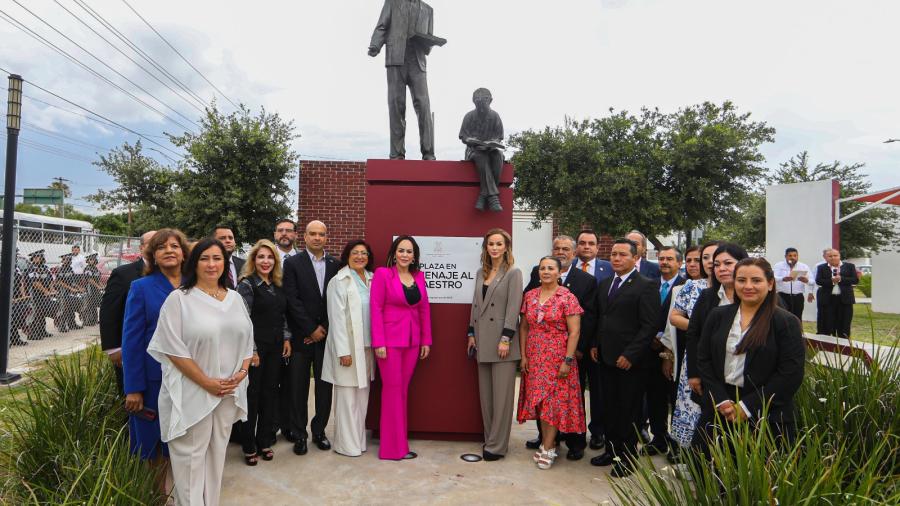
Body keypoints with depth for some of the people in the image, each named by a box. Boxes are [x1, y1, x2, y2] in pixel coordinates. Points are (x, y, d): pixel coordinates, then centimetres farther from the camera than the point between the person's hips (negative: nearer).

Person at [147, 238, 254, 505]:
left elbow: (247, 338, 11)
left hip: (229, 391, 5)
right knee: (191, 455, 6)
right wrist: (207, 382, -15)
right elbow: (173, 348, -13)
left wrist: (242, 372, -5)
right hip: (192, 391, -5)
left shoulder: (235, 298, 7)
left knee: (216, 451, 16)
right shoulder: (179, 298, -9)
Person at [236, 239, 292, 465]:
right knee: (251, 394, 3)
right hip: (255, 347, -6)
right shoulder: (247, 284, -9)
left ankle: (265, 441, 23)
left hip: (275, 348, 6)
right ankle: (249, 446, 17)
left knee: (270, 392, 11)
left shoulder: (277, 285, 10)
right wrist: (252, 350, -15)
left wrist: (286, 339, 7)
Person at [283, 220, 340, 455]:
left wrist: (324, 328, -5)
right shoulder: (293, 263, -2)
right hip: (301, 336, -2)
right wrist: (311, 329, -10)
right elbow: (292, 300, -8)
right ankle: (299, 434, 19)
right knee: (299, 388, 6)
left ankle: (319, 430, 23)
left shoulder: (335, 265, 6)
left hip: (326, 335, 2)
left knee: (325, 386, 8)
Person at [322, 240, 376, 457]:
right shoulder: (339, 281, -6)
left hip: (367, 347, 5)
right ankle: (346, 444, 14)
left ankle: (359, 440, 24)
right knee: (347, 396, 2)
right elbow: (337, 317, -10)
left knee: (362, 396, 12)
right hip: (348, 346, -5)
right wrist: (343, 351, -14)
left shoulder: (371, 280, 9)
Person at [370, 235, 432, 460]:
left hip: (413, 341, 5)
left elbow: (424, 309, 12)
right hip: (390, 340, -4)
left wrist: (426, 340, 9)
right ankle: (394, 447, 12)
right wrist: (379, 342, -13)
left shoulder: (419, 276, 9)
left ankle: (398, 442, 21)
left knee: (402, 390, 10)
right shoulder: (382, 274, -5)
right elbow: (376, 308, -8)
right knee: (392, 389, 1)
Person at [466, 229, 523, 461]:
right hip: (483, 341, 6)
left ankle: (497, 445, 7)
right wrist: (471, 334, 11)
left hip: (502, 341, -6)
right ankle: (490, 438, 22)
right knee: (485, 394, 11)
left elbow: (513, 307, -11)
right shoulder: (481, 272, 14)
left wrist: (506, 339, -16)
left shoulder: (513, 273, -5)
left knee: (501, 395, -1)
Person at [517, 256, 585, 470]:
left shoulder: (567, 297, -8)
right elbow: (523, 327, 9)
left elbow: (574, 331, -11)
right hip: (534, 358, 5)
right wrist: (523, 355, 3)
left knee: (554, 400, -1)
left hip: (558, 357, -4)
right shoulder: (530, 295, 5)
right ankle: (548, 442, 22)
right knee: (539, 400, 9)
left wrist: (568, 360, -15)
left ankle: (547, 447, 8)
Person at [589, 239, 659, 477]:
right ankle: (612, 449, 28)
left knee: (629, 410, 5)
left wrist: (630, 355, -17)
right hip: (606, 357, 6)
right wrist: (595, 345, 10)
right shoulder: (604, 284, 13)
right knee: (609, 407, 14)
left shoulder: (646, 286, -10)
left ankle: (628, 457, 19)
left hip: (630, 361, -6)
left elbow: (649, 326, -14)